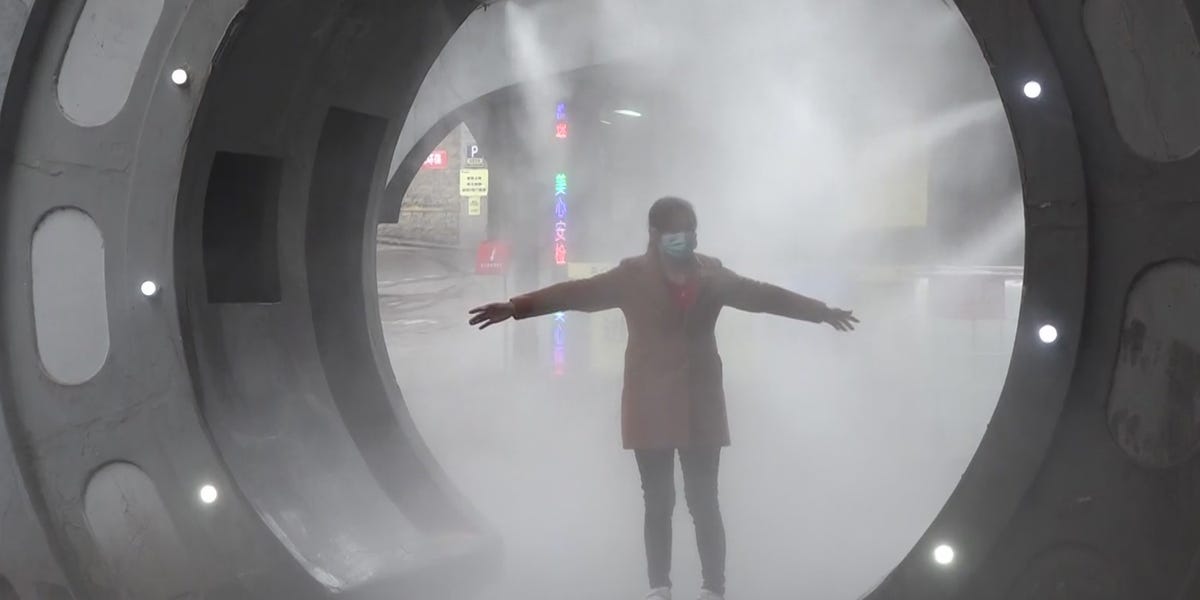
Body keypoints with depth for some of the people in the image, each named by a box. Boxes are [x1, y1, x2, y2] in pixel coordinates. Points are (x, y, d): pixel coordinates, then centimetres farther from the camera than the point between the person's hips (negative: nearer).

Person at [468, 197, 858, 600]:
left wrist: (820, 311, 19)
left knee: (704, 503, 3)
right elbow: (577, 293, -10)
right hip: (649, 409, -1)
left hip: (701, 408, 2)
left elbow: (765, 295, 14)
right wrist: (516, 307, -19)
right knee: (658, 504, 6)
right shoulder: (633, 276, -4)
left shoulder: (713, 275, 5)